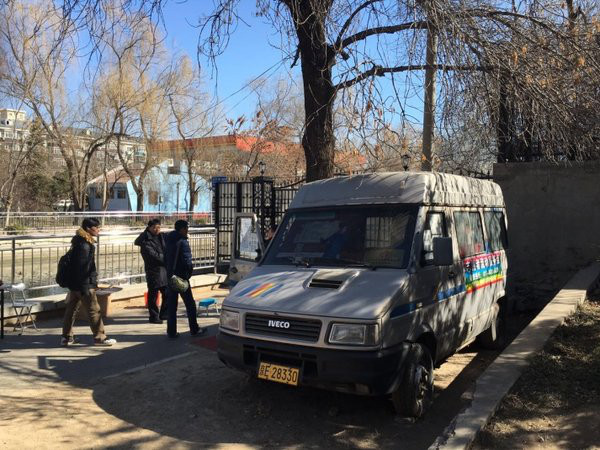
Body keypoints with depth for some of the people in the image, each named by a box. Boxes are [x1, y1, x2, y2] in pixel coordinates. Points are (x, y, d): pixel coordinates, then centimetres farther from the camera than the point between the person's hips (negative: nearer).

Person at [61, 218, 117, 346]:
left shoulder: (84, 242, 12)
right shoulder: (84, 245, -19)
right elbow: (81, 267, -22)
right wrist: (84, 287, -22)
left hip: (74, 284, 10)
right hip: (83, 284, -10)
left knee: (71, 309, 14)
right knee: (94, 310, -1)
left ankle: (67, 337, 21)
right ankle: (99, 337, 7)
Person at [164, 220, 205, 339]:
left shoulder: (169, 241, 10)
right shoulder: (183, 242, -15)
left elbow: (165, 259, 15)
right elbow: (187, 261, -21)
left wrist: (170, 271, 16)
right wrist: (189, 273, -5)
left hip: (170, 276, 7)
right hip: (181, 277, -7)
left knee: (171, 305, 9)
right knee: (190, 304, 4)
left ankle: (171, 331, 12)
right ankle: (194, 329, 11)